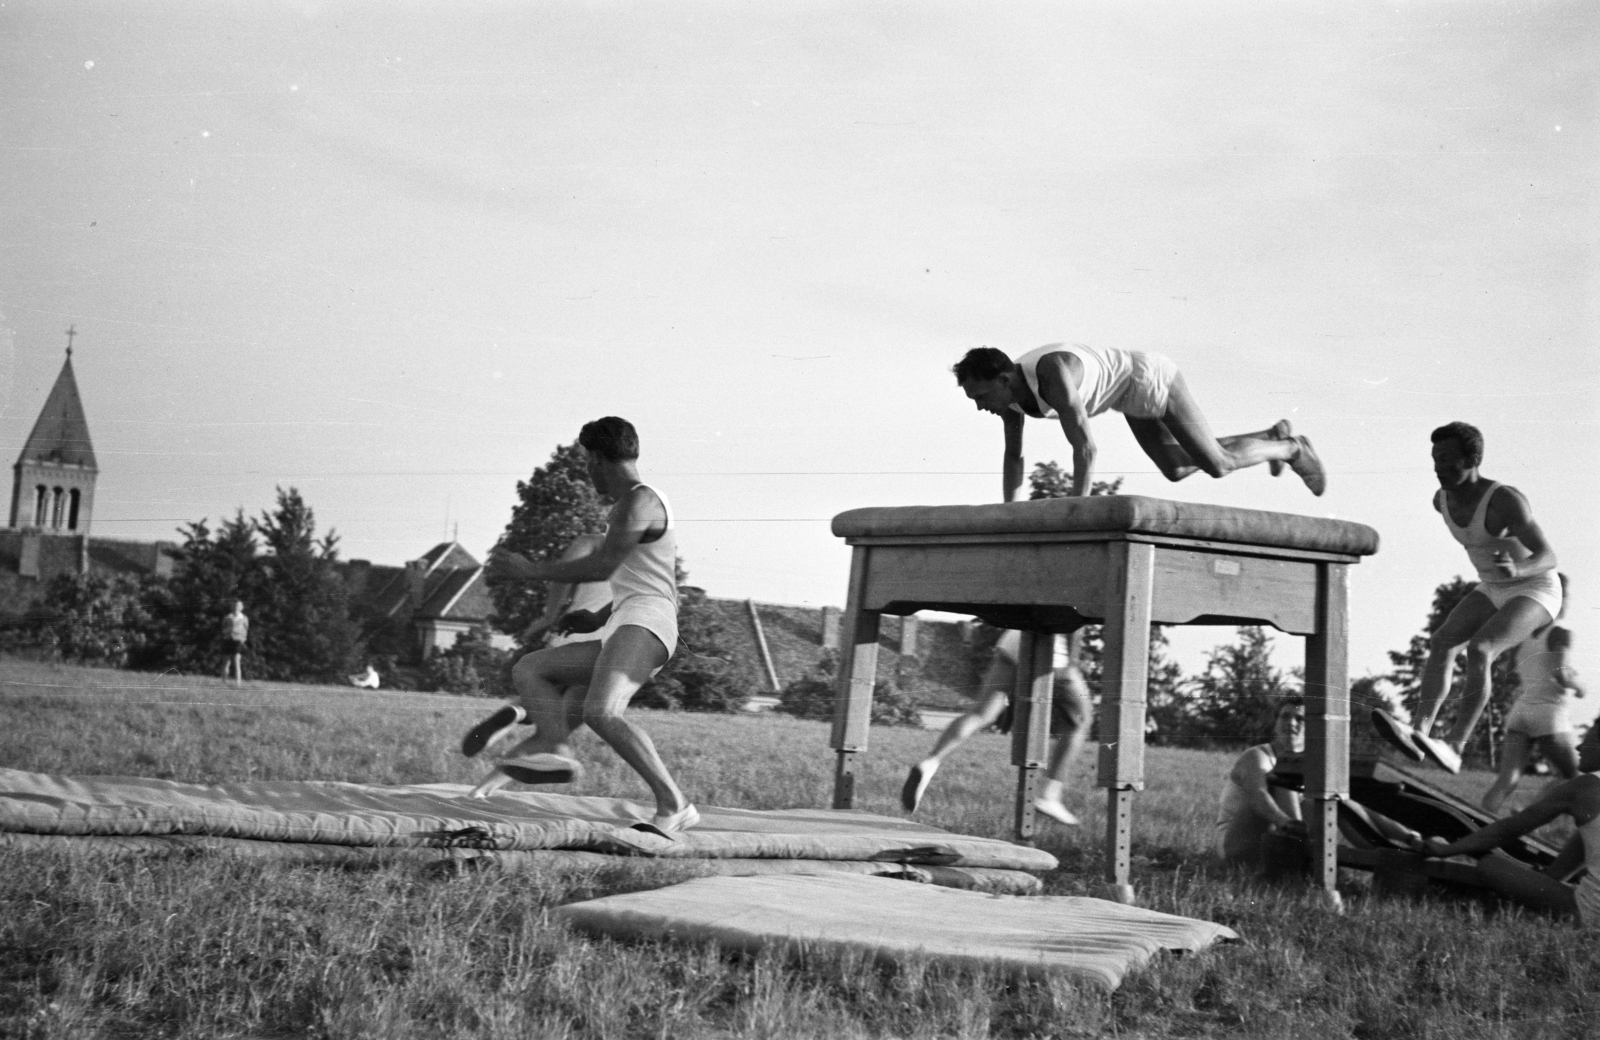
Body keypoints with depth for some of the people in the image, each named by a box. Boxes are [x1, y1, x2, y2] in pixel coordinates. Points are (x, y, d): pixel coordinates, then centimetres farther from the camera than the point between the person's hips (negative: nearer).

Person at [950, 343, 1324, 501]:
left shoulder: (1052, 375, -43)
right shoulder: (1009, 390, -15)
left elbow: (1085, 448, -45)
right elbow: (1013, 456, -3)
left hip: (1150, 379, -9)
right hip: (1129, 395, 9)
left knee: (1218, 465, -4)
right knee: (1176, 470, 21)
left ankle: (1290, 449, 26)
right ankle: (1272, 437, 38)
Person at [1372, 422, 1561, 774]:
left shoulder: (1505, 499, -29)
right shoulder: (1442, 499, -6)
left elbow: (1548, 557, -33)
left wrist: (1517, 569, -54)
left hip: (1536, 590, -7)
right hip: (1493, 590, 7)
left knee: (1478, 650, -29)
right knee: (1442, 641, -17)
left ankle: (1454, 747, -34)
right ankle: (1421, 731, -28)